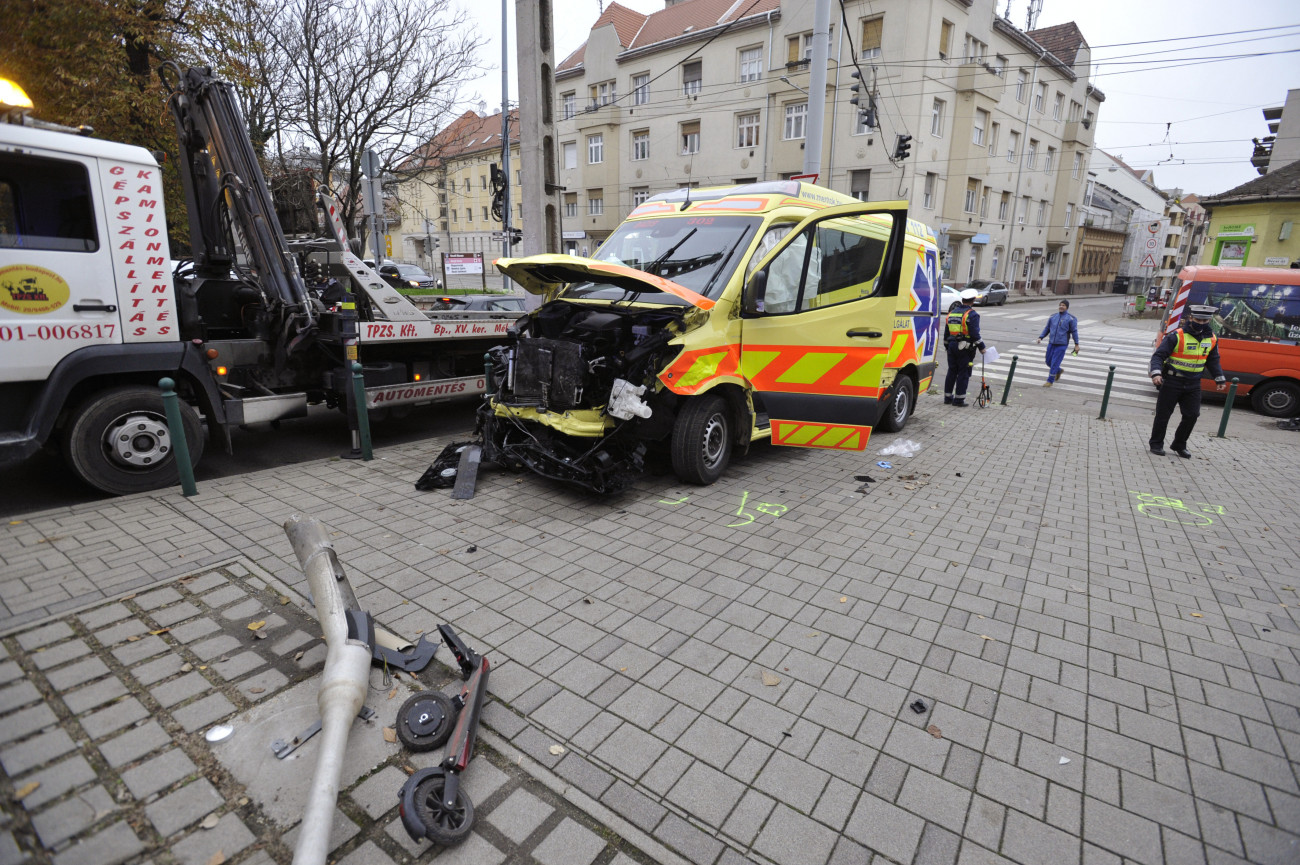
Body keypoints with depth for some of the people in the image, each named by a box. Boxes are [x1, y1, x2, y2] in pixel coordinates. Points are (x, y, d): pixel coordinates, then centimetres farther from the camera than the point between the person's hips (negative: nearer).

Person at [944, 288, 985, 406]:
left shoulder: (952, 312, 11)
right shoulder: (972, 314, -10)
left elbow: (947, 332, 16)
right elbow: (975, 334, -14)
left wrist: (947, 345, 24)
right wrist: (981, 347, -4)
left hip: (952, 346, 6)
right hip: (965, 348, -6)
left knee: (951, 371, 13)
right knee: (963, 373, 1)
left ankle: (948, 397, 17)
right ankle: (959, 399, 2)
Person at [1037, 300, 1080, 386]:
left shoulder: (1070, 319, -5)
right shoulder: (1053, 317, 8)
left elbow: (1074, 331, -4)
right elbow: (1047, 329, 14)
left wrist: (1076, 344, -5)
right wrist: (1040, 337, 1)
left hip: (1061, 345, -5)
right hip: (1051, 343, 5)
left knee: (1054, 363, -7)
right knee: (1048, 362, 14)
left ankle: (1050, 381, 2)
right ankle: (1059, 371, 43)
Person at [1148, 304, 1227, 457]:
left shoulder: (1212, 339, 7)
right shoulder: (1176, 336, -12)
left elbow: (1213, 361, 19)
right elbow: (1158, 355, -14)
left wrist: (1220, 379, 15)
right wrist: (1156, 373, -29)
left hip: (1193, 384, 5)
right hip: (1172, 381, -5)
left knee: (1192, 415, 5)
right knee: (1163, 414, 1)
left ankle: (1179, 445, 20)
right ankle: (1156, 444, 14)